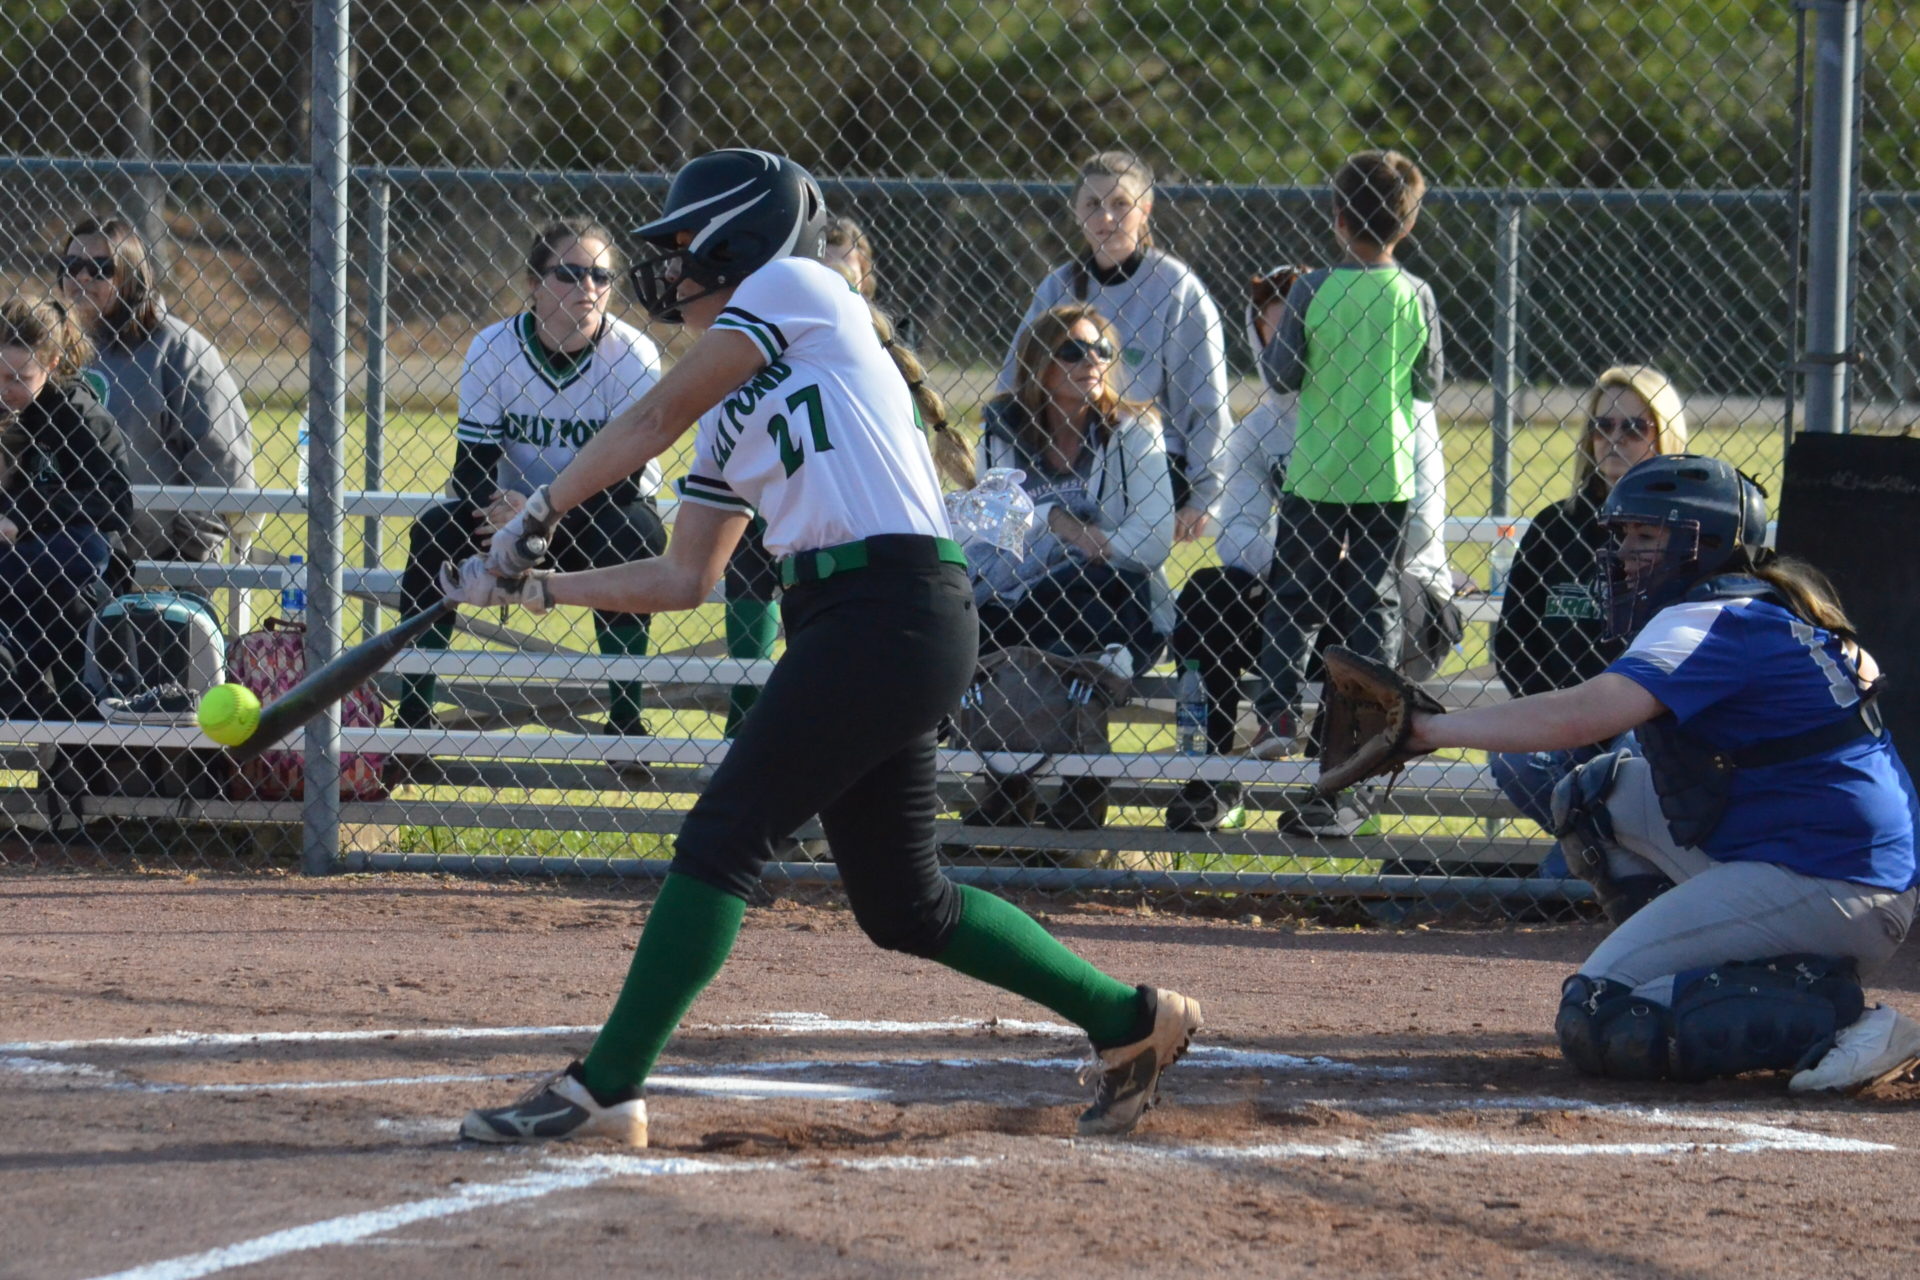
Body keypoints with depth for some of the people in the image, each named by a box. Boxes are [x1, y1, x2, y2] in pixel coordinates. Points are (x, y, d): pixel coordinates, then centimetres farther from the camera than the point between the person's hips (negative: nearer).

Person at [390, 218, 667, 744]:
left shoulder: (632, 356, -18)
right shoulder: (493, 348, -12)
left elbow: (620, 476, -22)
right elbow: (470, 462, -13)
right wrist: (498, 503, -37)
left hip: (597, 519, -2)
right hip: (514, 504, 2)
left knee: (631, 533, -35)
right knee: (435, 529, -25)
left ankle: (625, 714, -26)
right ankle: (412, 711, -19)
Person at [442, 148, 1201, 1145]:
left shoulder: (796, 288, 2)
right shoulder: (732, 409, 24)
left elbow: (652, 423, -1)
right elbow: (685, 578, 22)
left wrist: (535, 514, 5)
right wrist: (534, 587, 17)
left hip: (895, 609, -9)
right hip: (837, 618, 9)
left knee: (722, 839, -12)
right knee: (901, 904, 12)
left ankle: (605, 1089, -14)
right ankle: (1128, 1021, 24)